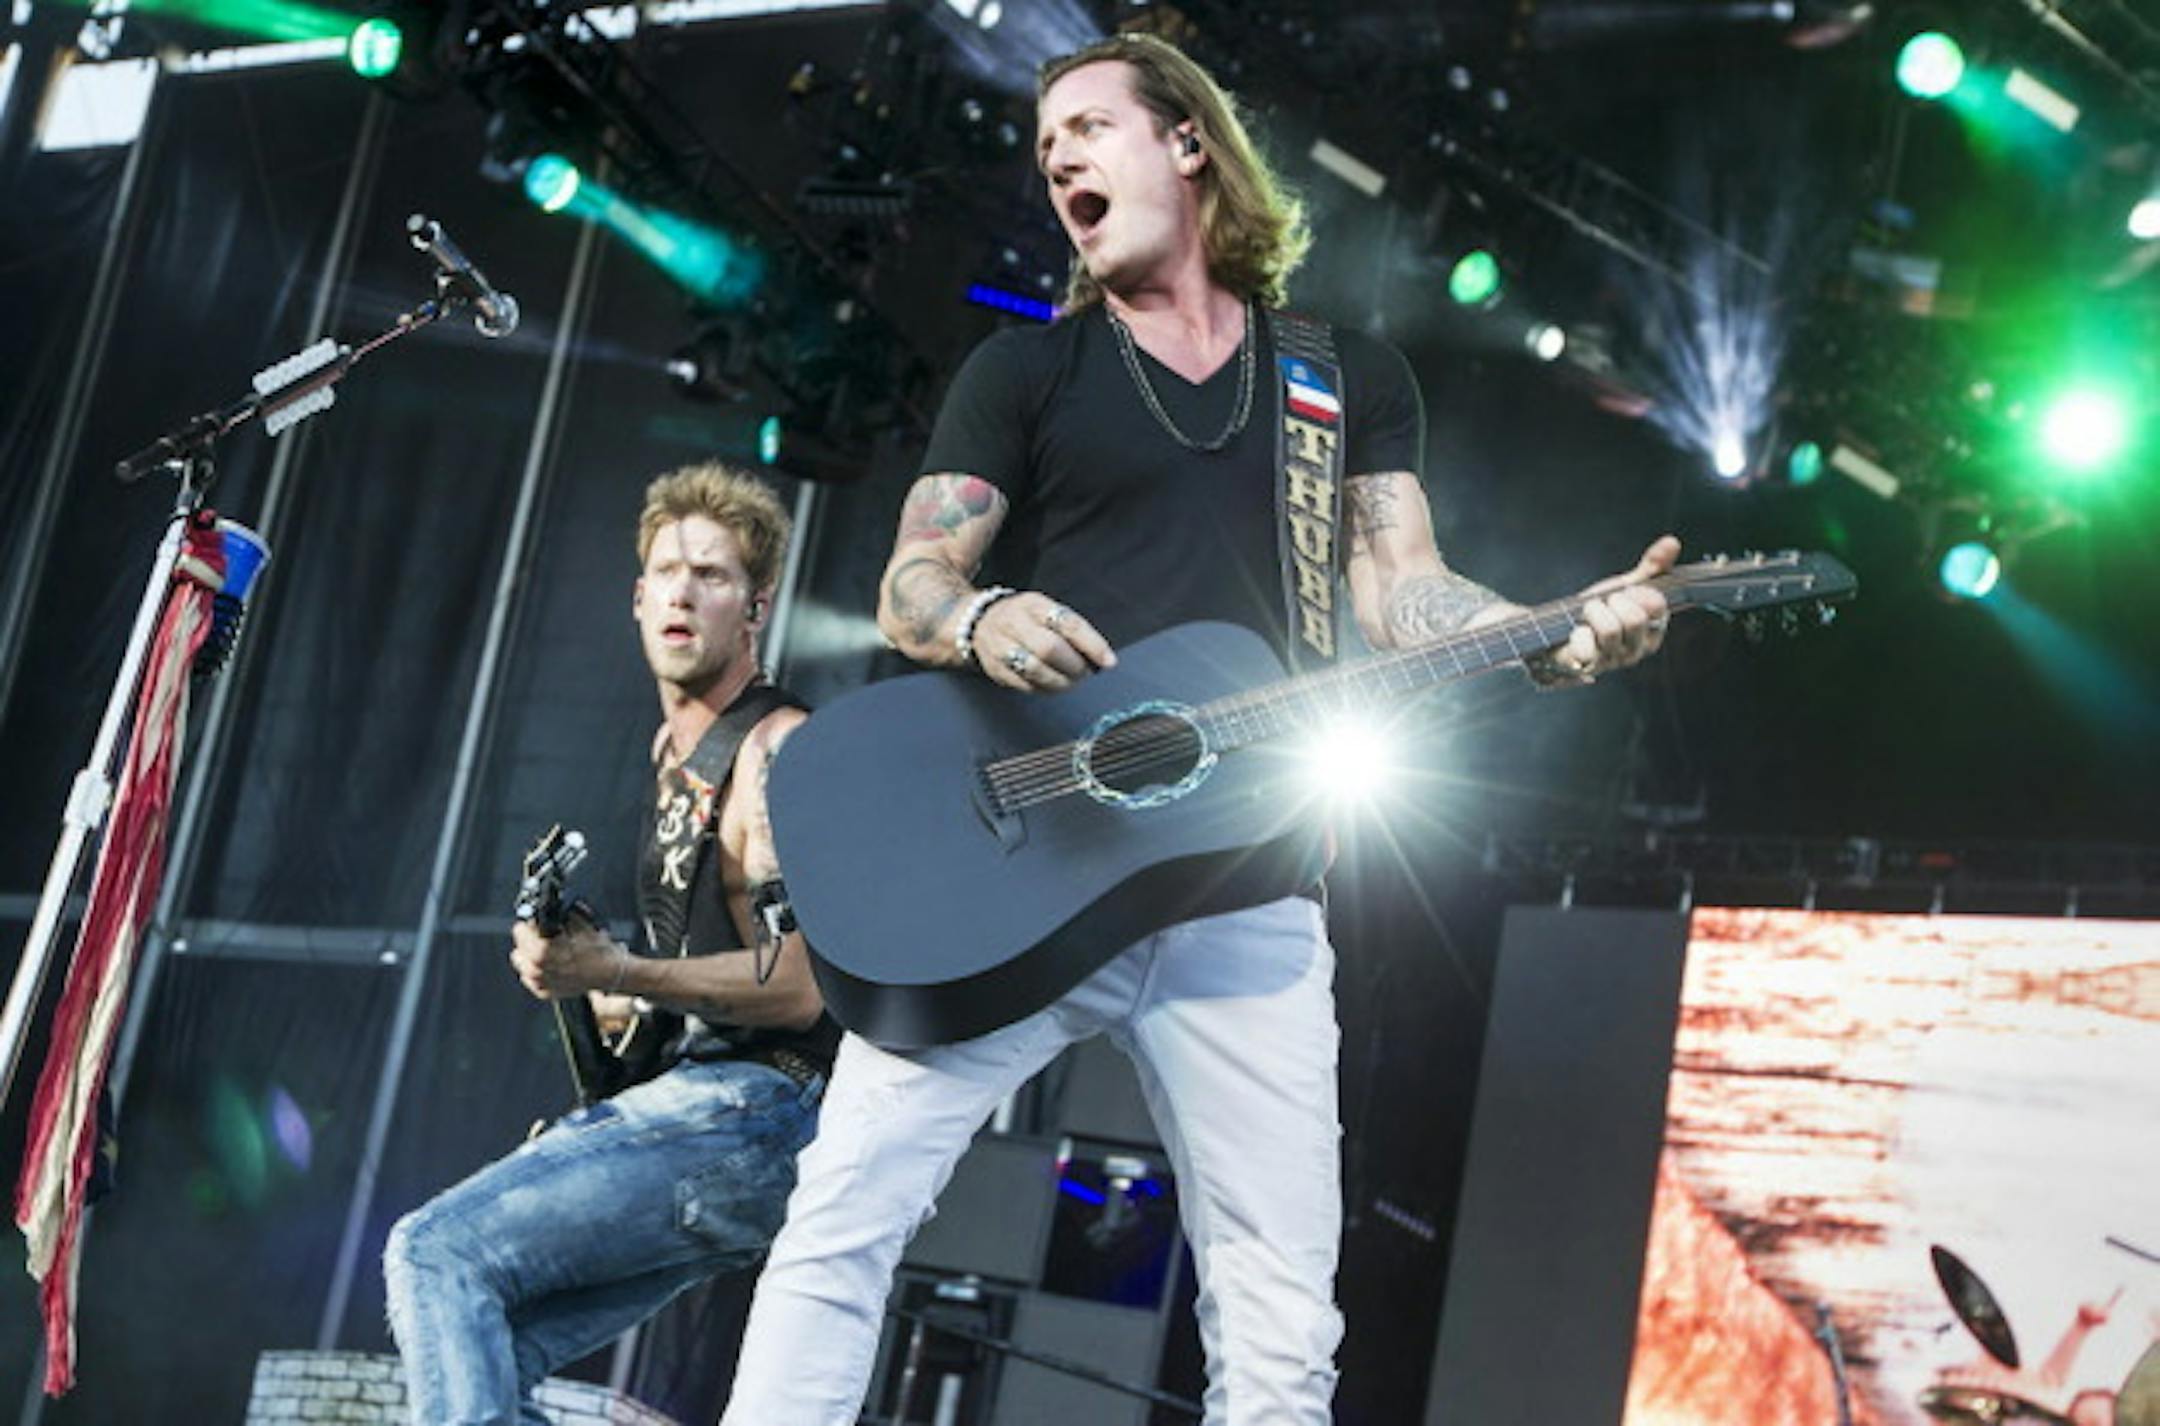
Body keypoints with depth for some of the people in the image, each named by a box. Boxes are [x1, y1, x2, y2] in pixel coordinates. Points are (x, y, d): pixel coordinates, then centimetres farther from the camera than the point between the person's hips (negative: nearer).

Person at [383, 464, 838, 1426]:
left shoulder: (776, 750, -9)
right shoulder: (678, 750, 19)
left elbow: (800, 984, -18)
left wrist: (621, 976, -26)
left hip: (752, 1112, -9)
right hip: (695, 1093, 9)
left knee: (438, 1250, -18)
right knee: (483, 1348, 2)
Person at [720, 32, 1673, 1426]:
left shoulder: (1352, 378, 16)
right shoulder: (1026, 369, 11)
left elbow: (1400, 588, 6)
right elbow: (909, 587, 4)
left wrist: (1563, 633, -14)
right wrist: (980, 619, -20)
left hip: (1241, 891, 1)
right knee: (845, 1205, -10)